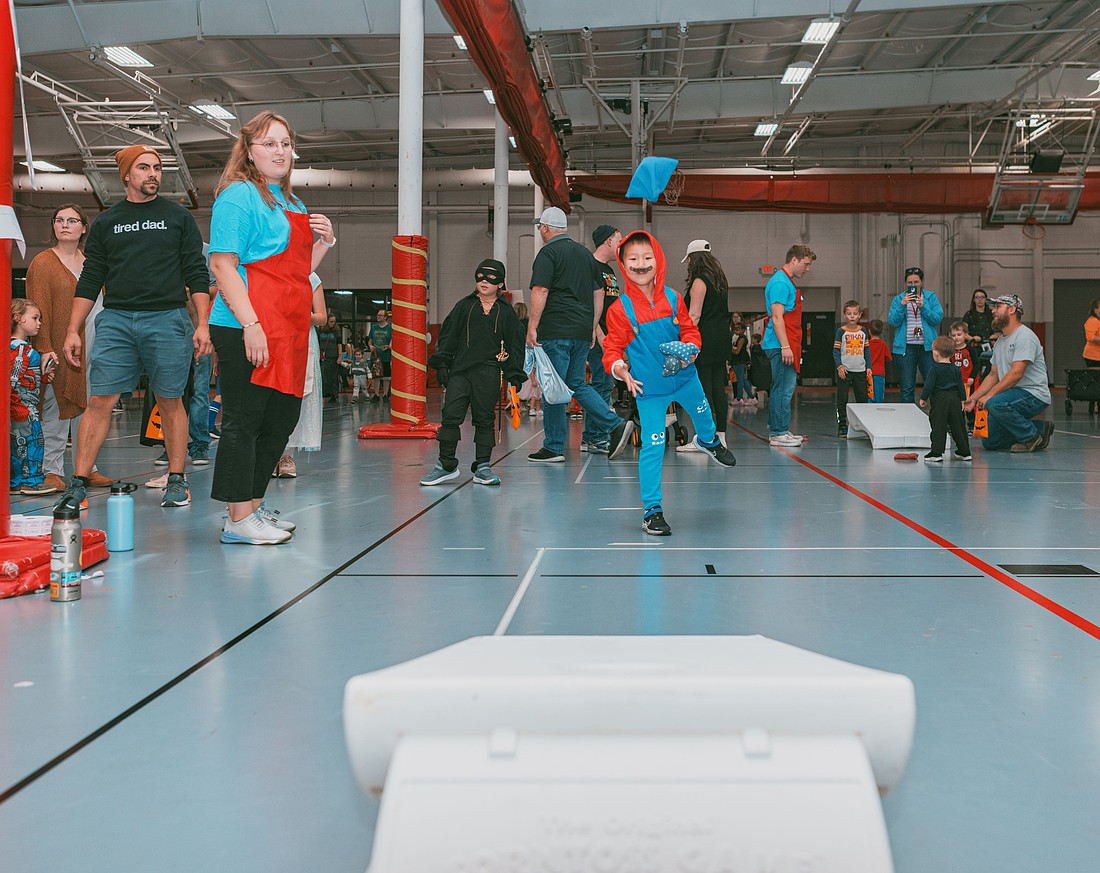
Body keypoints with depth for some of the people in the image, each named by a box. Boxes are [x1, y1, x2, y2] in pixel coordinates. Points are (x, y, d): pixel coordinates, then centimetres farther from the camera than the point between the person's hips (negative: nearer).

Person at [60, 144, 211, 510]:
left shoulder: (178, 217, 10)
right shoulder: (106, 222, 14)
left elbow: (196, 274, 6)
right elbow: (90, 279, 13)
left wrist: (202, 324, -4)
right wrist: (73, 330, 6)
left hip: (168, 319, -1)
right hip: (115, 320, 1)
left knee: (170, 401, 3)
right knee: (100, 401, -5)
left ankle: (177, 480, 11)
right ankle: (78, 483, -1)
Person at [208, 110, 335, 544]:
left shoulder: (292, 203, 21)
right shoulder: (237, 196, -6)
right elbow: (223, 264, -14)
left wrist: (324, 242, 9)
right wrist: (250, 324, -23)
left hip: (289, 331, 9)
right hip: (246, 330, -9)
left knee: (280, 419, 13)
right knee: (243, 421, -4)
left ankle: (254, 505, 24)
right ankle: (239, 519, 1)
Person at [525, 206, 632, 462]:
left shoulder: (548, 253, -5)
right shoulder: (585, 253, 18)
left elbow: (540, 291, -15)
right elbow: (598, 292, 20)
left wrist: (531, 328, -14)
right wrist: (592, 326, 24)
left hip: (556, 332, -7)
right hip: (582, 332, 7)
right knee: (576, 384, 17)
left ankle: (553, 448, 3)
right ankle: (616, 425, 4)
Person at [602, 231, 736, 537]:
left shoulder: (672, 299, -5)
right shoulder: (620, 309, -15)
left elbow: (690, 331, 4)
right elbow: (612, 348, -11)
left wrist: (689, 350, -16)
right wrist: (620, 369, -30)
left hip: (684, 376, 4)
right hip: (649, 388, -4)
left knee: (703, 413, 29)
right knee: (653, 446, -5)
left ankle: (708, 441, 68)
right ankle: (652, 510, 5)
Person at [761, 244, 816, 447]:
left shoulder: (787, 282, 20)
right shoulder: (780, 283, -13)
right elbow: (777, 318, -19)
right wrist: (785, 347, -23)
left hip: (786, 346, 11)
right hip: (781, 345, -11)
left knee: (781, 389, 13)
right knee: (783, 390, -9)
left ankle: (776, 429, 18)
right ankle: (778, 433, -6)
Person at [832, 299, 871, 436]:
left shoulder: (863, 331, 8)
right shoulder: (841, 331, -2)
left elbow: (867, 350, 12)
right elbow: (836, 350, -3)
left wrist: (868, 367, 5)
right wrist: (839, 366, -14)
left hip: (860, 370, 3)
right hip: (844, 371, -3)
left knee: (862, 398, 5)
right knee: (842, 399, -2)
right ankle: (842, 425, 3)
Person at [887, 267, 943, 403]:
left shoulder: (931, 297, 8)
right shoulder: (898, 299, 7)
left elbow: (938, 318, -2)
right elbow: (893, 321, -4)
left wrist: (923, 307, -14)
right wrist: (902, 305, -16)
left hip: (927, 346, 0)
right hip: (906, 347, 0)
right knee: (907, 388, 3)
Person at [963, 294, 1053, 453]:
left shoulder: (1024, 336, -14)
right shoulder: (1000, 341, 17)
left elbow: (1016, 373, -23)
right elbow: (993, 375, 20)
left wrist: (989, 395, -26)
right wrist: (973, 398, 9)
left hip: (1034, 395, -9)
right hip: (1014, 395, 9)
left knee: (994, 403, -36)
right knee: (990, 442, 2)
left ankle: (1031, 436, -14)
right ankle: (1040, 429, 14)